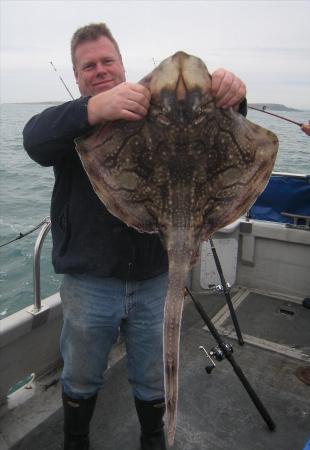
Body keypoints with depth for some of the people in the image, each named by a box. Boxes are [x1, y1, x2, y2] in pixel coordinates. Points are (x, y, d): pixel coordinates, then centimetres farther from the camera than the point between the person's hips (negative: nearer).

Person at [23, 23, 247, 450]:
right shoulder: (73, 122, -1)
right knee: (81, 381, 22)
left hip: (155, 280, 1)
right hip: (89, 283, 0)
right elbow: (35, 139, -23)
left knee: (153, 383, 21)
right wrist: (96, 108, -43)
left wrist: (230, 98, -30)